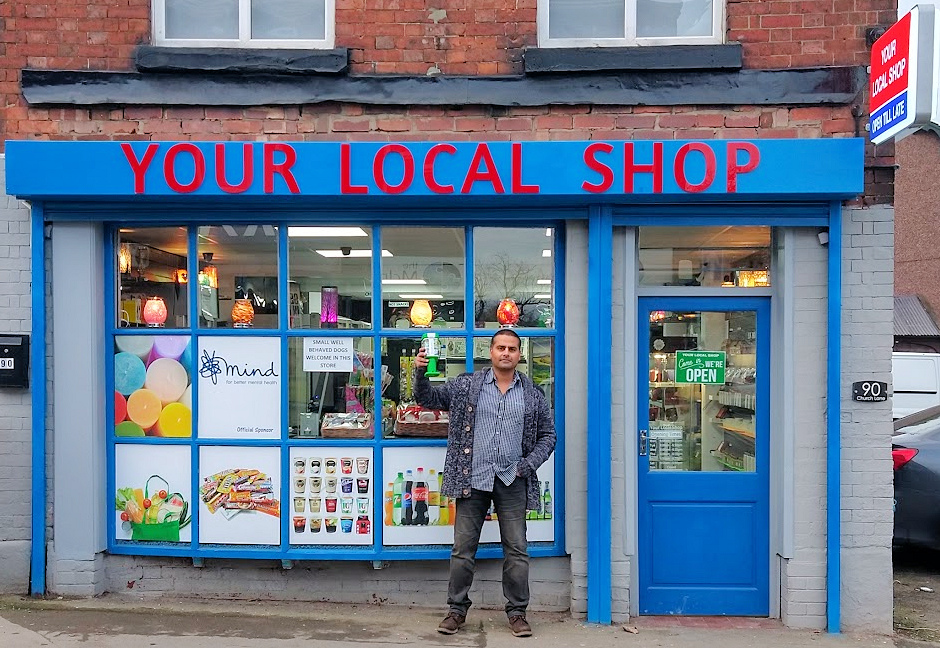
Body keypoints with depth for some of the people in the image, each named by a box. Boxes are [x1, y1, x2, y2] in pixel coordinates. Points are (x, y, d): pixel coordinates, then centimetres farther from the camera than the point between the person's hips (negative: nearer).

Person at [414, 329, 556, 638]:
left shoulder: (533, 394, 5)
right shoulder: (467, 385, 4)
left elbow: (547, 435, 11)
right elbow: (428, 398, 7)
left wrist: (528, 465, -3)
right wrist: (420, 372, -12)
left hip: (512, 481, 1)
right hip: (472, 479, 0)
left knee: (516, 549, 5)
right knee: (463, 548, 6)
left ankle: (517, 612, 19)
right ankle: (457, 609, 20)